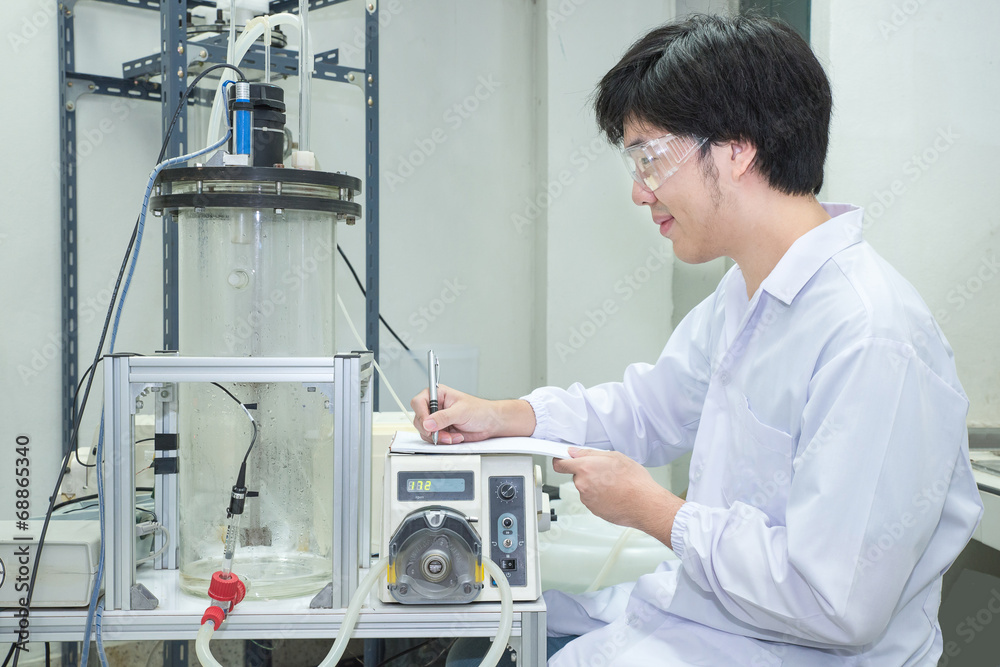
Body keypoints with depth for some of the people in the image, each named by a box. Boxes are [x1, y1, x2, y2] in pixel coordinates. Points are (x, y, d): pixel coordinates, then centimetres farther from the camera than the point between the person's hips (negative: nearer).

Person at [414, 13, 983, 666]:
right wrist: (500, 416, 7)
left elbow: (837, 605, -29)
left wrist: (652, 508, -18)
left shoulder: (872, 342, -27)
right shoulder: (746, 293, 5)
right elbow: (648, 409, 19)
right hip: (695, 604, 9)